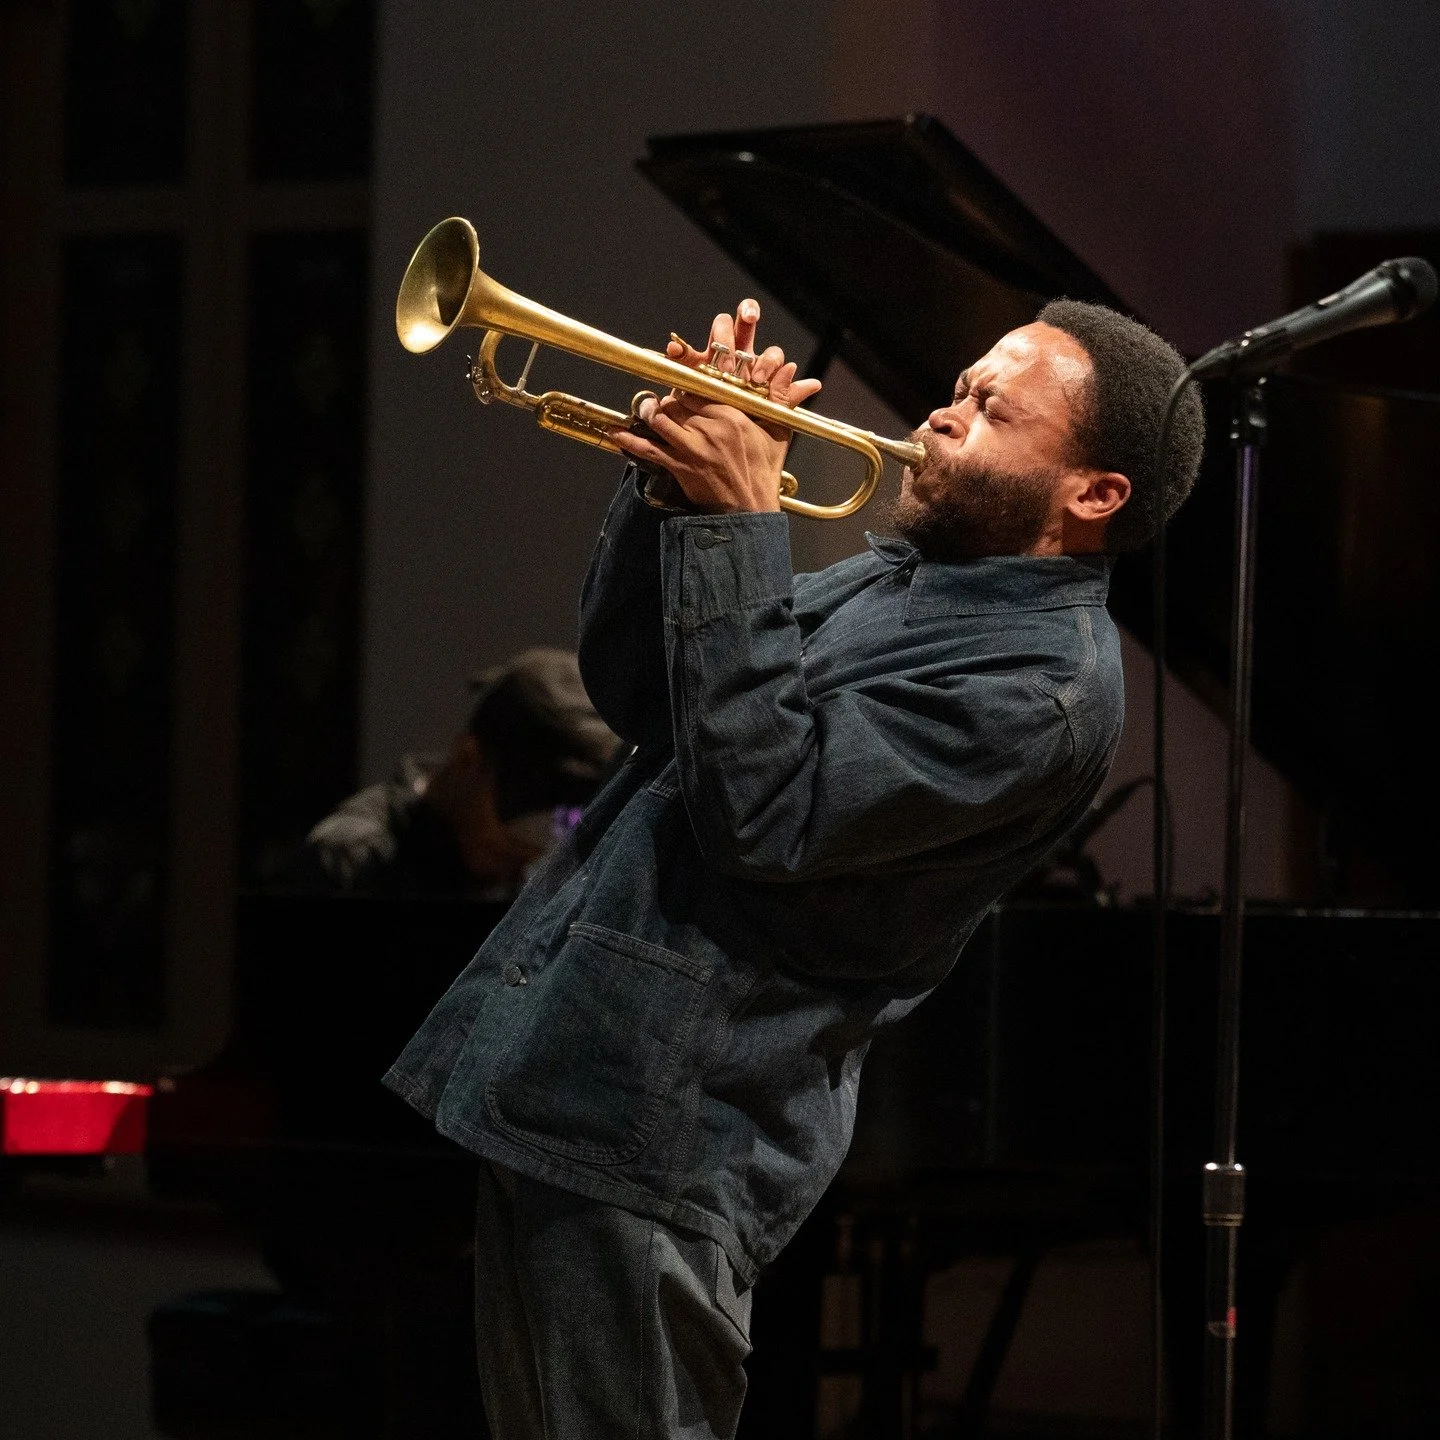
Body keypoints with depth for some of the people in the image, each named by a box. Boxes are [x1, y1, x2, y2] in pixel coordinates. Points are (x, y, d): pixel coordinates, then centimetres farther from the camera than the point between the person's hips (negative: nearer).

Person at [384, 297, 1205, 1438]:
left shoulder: (1047, 679, -13)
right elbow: (626, 685, 19)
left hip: (655, 1140, -10)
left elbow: (768, 813, -22)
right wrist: (678, 477, 4)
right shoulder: (889, 581, 18)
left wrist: (736, 530, -19)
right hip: (548, 1089, 10)